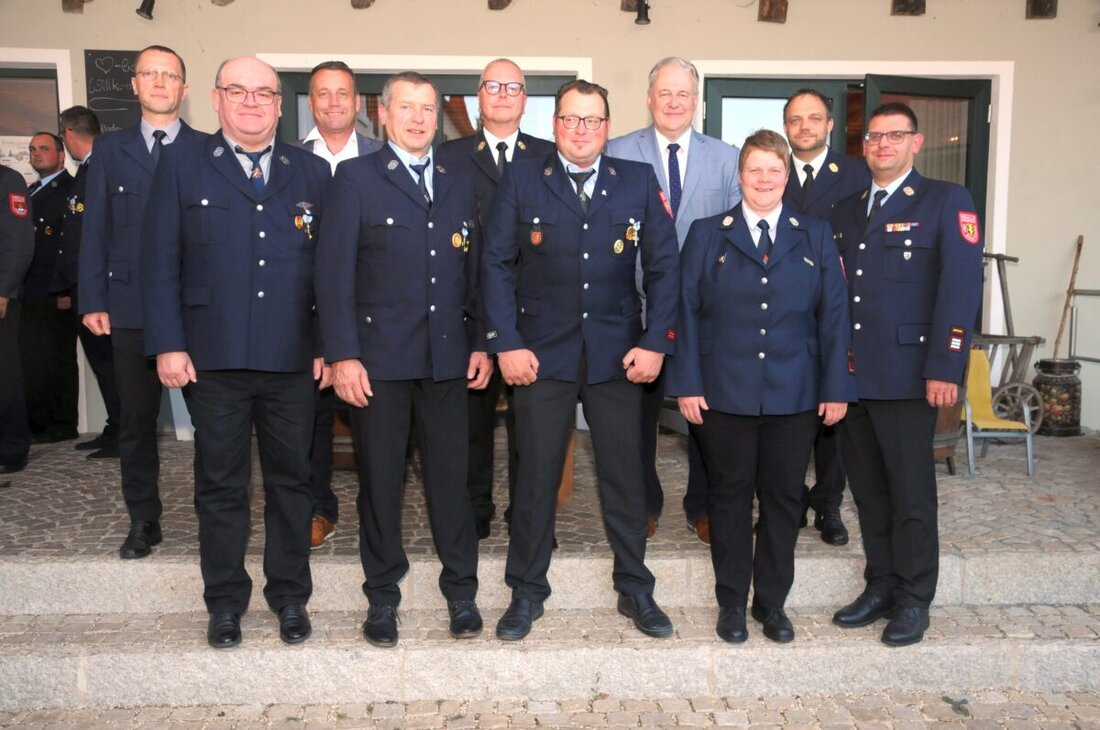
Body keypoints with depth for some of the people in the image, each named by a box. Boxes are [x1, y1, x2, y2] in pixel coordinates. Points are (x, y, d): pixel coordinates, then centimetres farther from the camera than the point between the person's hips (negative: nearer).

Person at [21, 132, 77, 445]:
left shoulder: (72, 190, -4)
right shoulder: (29, 192, 21)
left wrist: (69, 290, -17)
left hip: (57, 295, -8)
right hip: (30, 294, 8)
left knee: (58, 362, 0)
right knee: (30, 363, 8)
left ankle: (61, 425, 8)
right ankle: (37, 424, 16)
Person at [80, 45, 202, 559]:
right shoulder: (110, 149, 11)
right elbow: (95, 228, 7)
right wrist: (92, 301, 0)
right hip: (131, 307, 2)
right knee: (136, 420, 8)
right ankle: (143, 521, 20)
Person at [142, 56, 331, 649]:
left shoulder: (312, 172, 9)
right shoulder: (181, 164, 5)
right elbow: (160, 261, 1)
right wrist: (168, 345, -6)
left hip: (293, 359, 1)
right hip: (213, 356, -1)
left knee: (291, 480, 10)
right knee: (219, 485, 9)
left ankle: (289, 596, 25)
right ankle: (225, 601, 24)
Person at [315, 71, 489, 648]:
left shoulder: (459, 186, 14)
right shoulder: (356, 178, 1)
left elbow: (474, 272, 14)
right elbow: (334, 271, -5)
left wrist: (481, 344, 6)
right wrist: (343, 355, -12)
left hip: (448, 357, 3)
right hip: (379, 357, -3)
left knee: (451, 477, 8)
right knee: (380, 481, 7)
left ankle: (461, 592, 22)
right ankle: (382, 597, 22)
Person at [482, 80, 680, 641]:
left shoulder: (638, 182, 6)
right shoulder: (521, 181, 3)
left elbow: (664, 266, 4)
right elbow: (496, 264, 0)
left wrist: (656, 342, -5)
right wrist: (506, 344, -8)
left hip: (617, 356, 1)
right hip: (541, 356, -1)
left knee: (625, 475, 9)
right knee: (536, 475, 6)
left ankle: (635, 590, 25)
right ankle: (526, 593, 21)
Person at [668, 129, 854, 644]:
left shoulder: (816, 238, 9)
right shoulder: (707, 234, 5)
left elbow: (833, 315, 5)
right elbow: (687, 311, 0)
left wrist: (837, 387, -1)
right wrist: (687, 384, -7)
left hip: (795, 395, 2)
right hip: (725, 393, -1)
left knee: (783, 497, 8)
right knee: (730, 495, 8)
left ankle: (771, 601, 24)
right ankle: (731, 602, 22)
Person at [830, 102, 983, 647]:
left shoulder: (946, 202, -1)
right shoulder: (846, 211, 16)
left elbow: (961, 288, -10)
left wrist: (944, 367, -17)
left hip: (906, 374, -5)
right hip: (851, 374, 5)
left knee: (910, 489, 3)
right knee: (867, 488, 12)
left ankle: (913, 600, 17)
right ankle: (880, 587, 26)